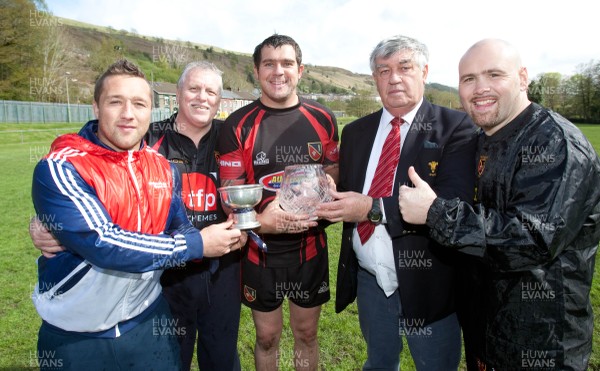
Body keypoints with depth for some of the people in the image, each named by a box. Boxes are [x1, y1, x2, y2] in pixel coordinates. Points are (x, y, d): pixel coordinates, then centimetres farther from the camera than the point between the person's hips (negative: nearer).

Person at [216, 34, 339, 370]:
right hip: (260, 249, -1)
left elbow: (334, 175, 9)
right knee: (267, 336, 17)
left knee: (307, 333, 19)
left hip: (310, 246, 2)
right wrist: (259, 219, -27)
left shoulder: (323, 120, -1)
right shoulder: (238, 125, -8)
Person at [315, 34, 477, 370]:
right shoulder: (356, 131, 7)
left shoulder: (455, 127, -10)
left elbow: (454, 203, -23)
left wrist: (374, 209, -27)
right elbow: (346, 196, 6)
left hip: (428, 283, -4)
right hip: (369, 280, 5)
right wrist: (329, 198, -17)